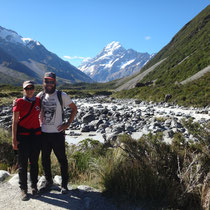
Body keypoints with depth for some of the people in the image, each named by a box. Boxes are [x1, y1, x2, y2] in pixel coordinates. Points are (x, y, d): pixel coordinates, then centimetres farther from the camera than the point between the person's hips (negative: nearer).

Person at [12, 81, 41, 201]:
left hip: (36, 135, 3)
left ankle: (34, 186, 26)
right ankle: (23, 189, 17)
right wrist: (14, 139, -7)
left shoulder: (38, 101, 5)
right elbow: (15, 122, -3)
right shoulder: (19, 102, -4)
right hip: (23, 136, -3)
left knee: (34, 162, 11)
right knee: (23, 163, 3)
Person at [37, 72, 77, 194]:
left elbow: (74, 108, 1)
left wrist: (68, 124, -6)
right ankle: (48, 181, 34)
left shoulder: (61, 95, -6)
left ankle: (64, 184, 23)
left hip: (57, 133, -4)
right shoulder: (40, 96, 4)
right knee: (45, 159, 14)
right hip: (43, 133, 4)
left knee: (62, 159, 6)